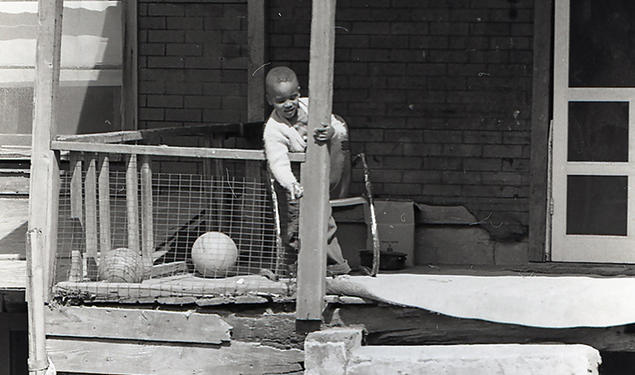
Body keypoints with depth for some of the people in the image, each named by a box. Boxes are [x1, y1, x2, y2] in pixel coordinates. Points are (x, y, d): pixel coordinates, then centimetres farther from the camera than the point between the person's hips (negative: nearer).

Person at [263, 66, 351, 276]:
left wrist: (333, 132, -35)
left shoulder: (309, 106, -6)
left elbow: (341, 130, -10)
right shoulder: (274, 130, -18)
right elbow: (278, 163, -31)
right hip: (298, 178, -6)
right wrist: (291, 184, -50)